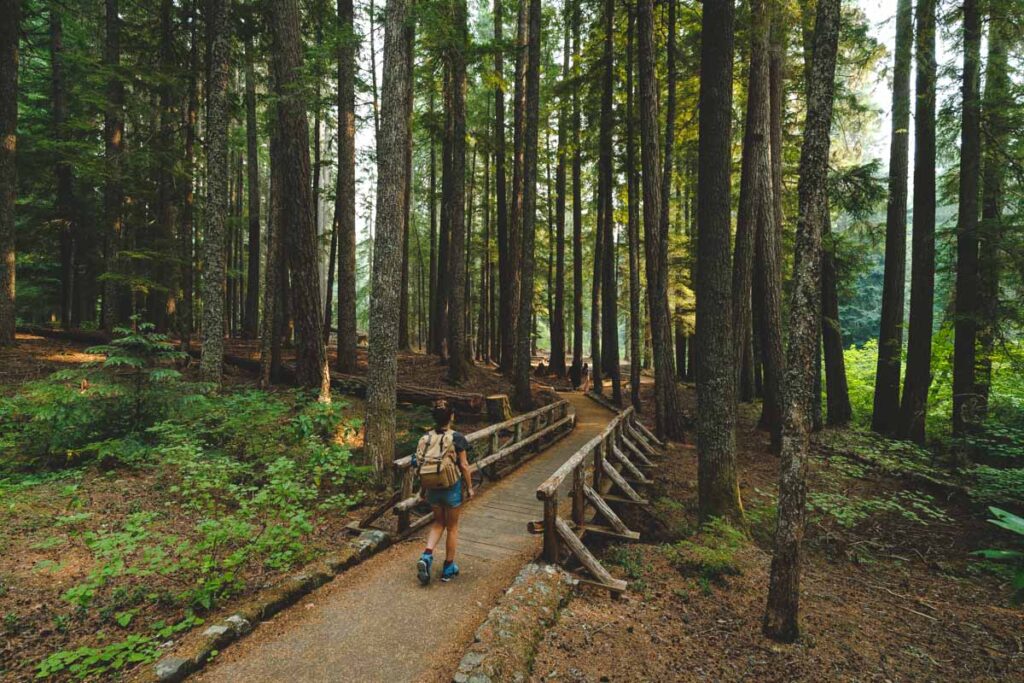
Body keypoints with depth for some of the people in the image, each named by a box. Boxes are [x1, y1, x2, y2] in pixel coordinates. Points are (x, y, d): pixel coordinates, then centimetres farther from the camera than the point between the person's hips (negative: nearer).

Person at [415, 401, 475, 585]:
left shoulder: (425, 438, -4)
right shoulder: (457, 438, -16)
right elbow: (464, 466, -13)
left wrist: (424, 488, 14)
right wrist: (470, 487, 0)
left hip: (433, 488, 4)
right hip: (452, 488, -4)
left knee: (438, 522, 24)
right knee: (452, 527, 14)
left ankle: (426, 555, 5)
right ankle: (448, 568, 25)